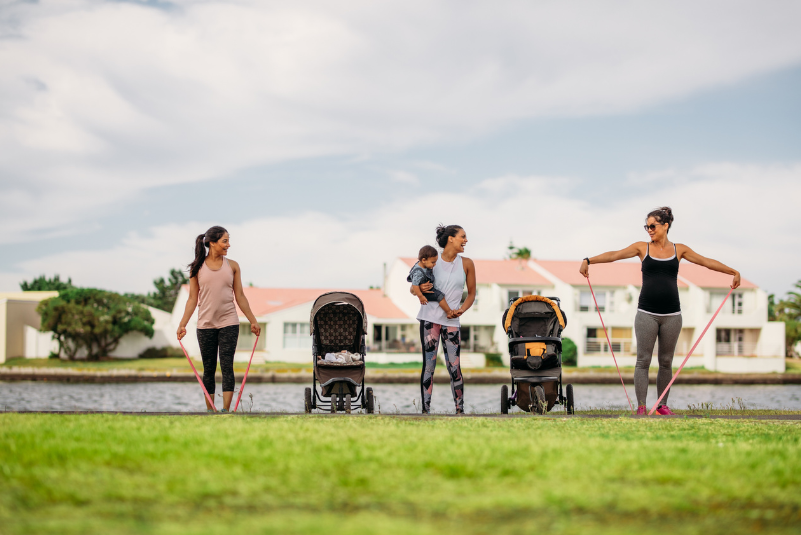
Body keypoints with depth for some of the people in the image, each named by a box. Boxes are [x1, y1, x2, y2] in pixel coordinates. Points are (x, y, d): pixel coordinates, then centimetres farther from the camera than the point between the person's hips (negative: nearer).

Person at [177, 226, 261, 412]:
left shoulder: (232, 266, 6)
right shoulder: (197, 268, 3)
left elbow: (240, 297, 10)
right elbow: (192, 299, 5)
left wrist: (253, 321, 8)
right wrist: (182, 324, -1)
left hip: (229, 323, 0)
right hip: (205, 325, 0)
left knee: (227, 367, -8)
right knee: (208, 369, 6)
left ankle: (226, 410, -10)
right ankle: (209, 410, 14)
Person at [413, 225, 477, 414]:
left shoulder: (466, 264, 5)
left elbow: (472, 293, 13)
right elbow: (413, 288, 9)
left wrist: (461, 310, -5)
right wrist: (420, 288, -15)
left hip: (452, 321, 1)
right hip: (429, 318, -1)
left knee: (454, 366, -2)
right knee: (429, 364, -2)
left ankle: (460, 410, 5)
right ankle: (425, 410, 1)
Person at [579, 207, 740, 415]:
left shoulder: (679, 250, 9)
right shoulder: (642, 248, 6)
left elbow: (706, 261, 10)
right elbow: (614, 255, -2)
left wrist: (733, 272, 5)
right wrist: (588, 261, -15)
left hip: (671, 315, 1)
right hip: (646, 313, -1)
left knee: (666, 362, 7)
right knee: (643, 361, -4)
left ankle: (662, 405, 16)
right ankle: (641, 406, -2)